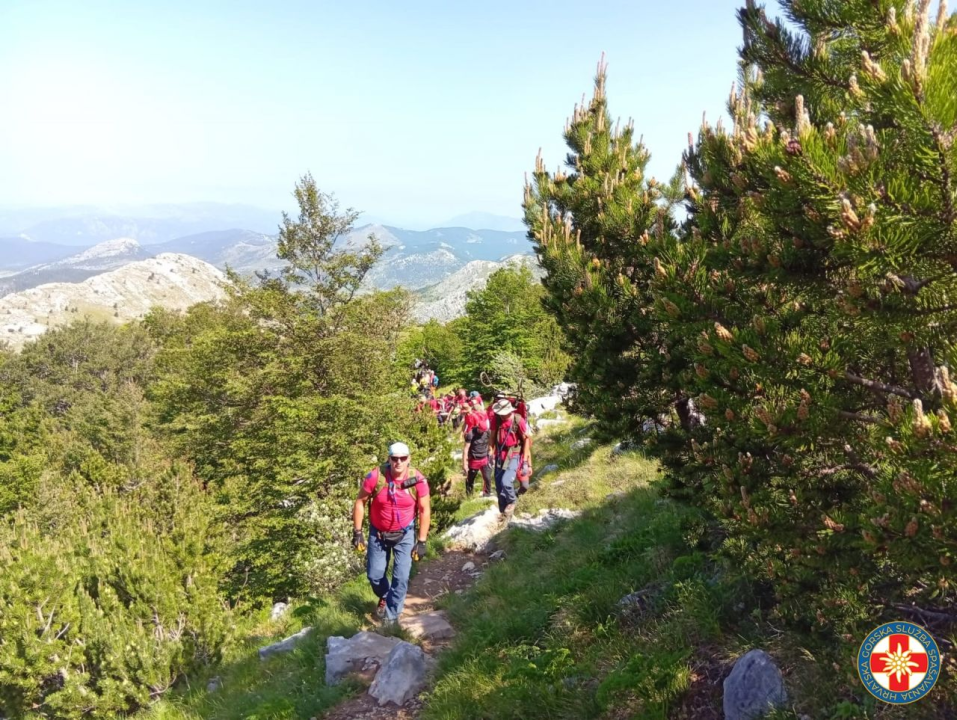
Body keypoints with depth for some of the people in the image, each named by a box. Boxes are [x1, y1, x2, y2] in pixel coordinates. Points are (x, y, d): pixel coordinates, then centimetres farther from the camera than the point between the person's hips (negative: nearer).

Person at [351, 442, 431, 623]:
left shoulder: (418, 480, -20)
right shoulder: (375, 477, -22)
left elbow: (425, 510, -9)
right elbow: (360, 502, -8)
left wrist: (422, 541, -8)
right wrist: (357, 532, -8)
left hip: (405, 534, -1)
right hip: (378, 533, 1)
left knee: (401, 577, -3)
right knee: (374, 574, 10)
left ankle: (392, 616, 16)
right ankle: (385, 597, 43)